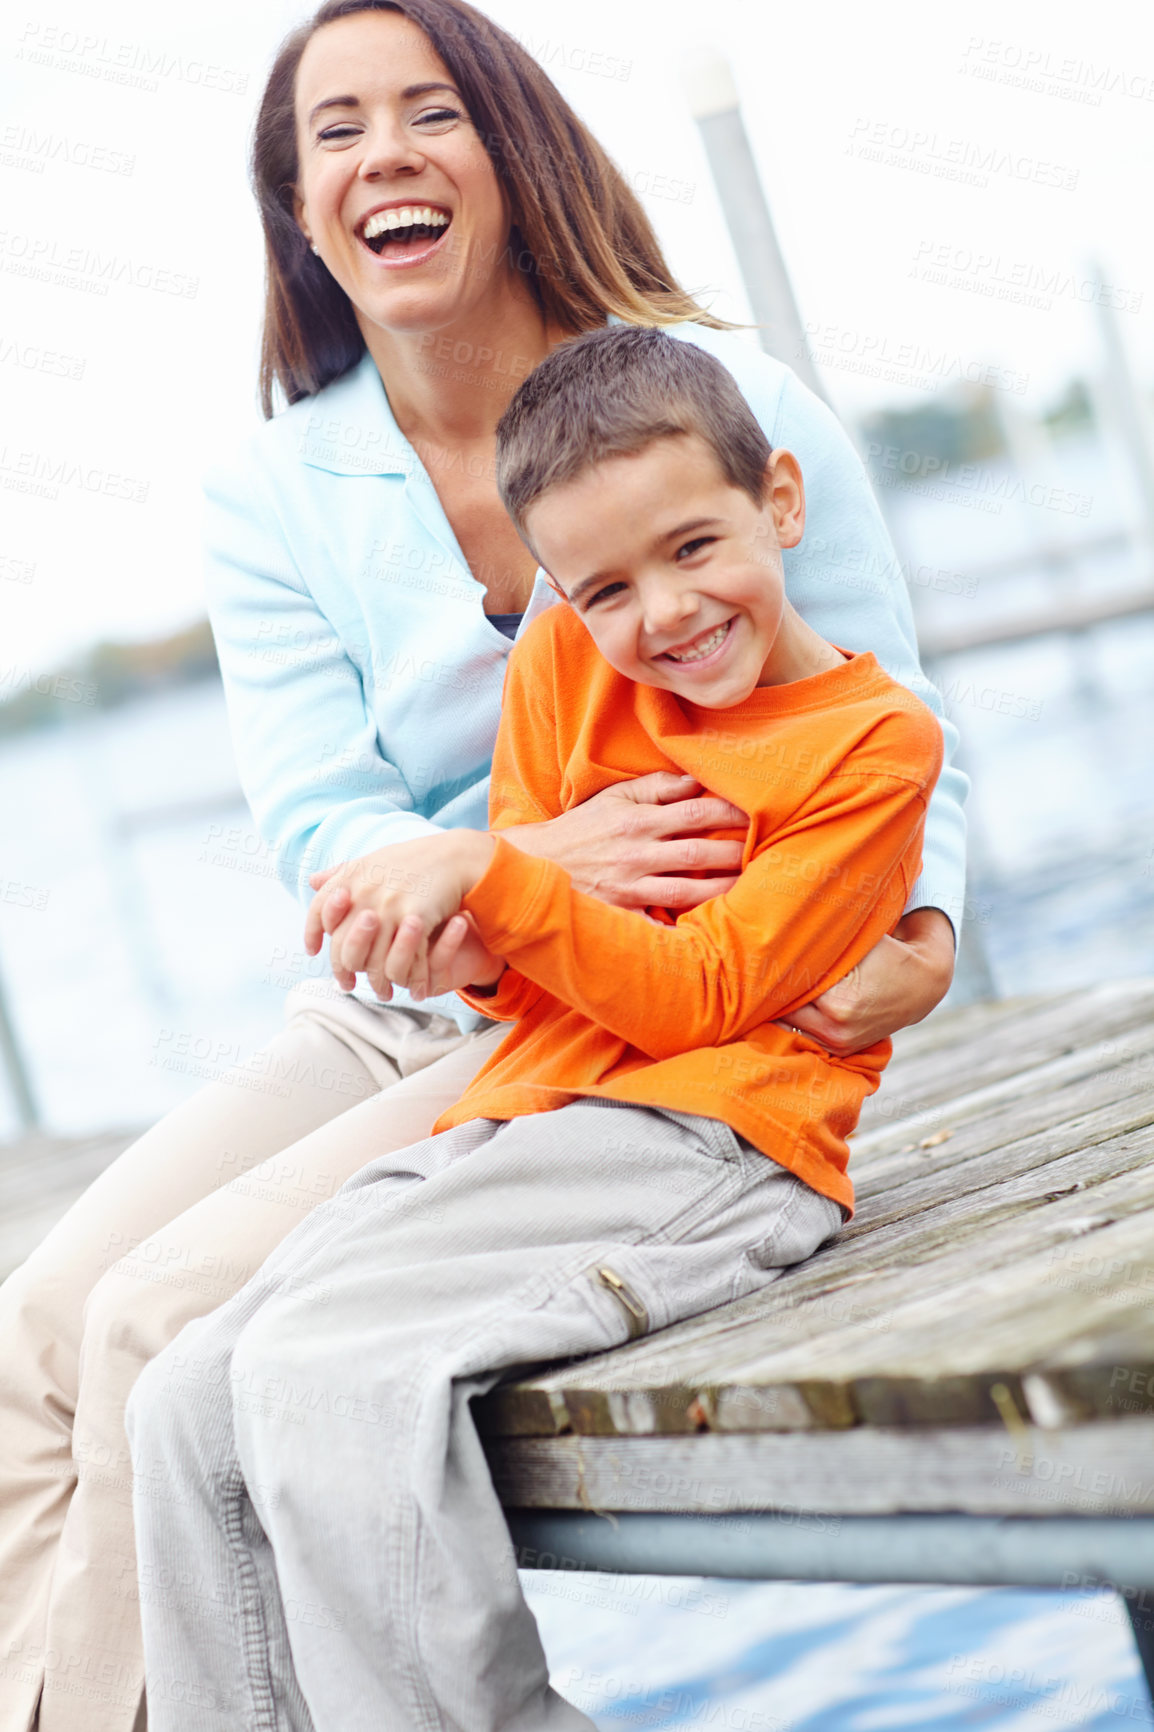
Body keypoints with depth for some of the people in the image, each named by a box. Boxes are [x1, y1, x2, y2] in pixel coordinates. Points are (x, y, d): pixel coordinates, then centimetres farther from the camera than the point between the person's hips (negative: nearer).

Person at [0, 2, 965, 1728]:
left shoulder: (723, 404, -6)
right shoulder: (270, 496, 3)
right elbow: (319, 829, -6)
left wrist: (922, 939, -23)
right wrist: (535, 864, -27)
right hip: (387, 1018, 5)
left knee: (155, 1326, -20)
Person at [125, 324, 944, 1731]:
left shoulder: (876, 739, -4)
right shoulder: (564, 665, 12)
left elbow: (696, 999, -9)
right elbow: (540, 979, 15)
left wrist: (491, 875, -18)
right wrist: (470, 950, -9)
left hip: (701, 1143, -7)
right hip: (515, 1129, 7)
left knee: (326, 1370, -28)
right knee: (187, 1404, -9)